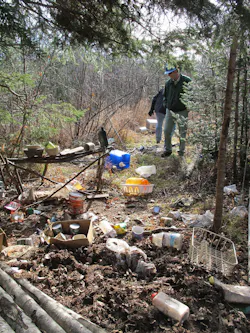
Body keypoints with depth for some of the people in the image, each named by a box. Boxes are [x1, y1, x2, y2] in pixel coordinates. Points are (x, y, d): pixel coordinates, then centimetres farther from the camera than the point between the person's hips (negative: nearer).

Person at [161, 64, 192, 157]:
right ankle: (167, 150, 21)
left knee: (182, 133, 6)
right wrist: (165, 104, 5)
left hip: (182, 112, -4)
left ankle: (181, 151, 20)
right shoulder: (168, 83, 2)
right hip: (170, 111, 4)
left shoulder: (187, 81, -13)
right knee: (166, 131, 6)